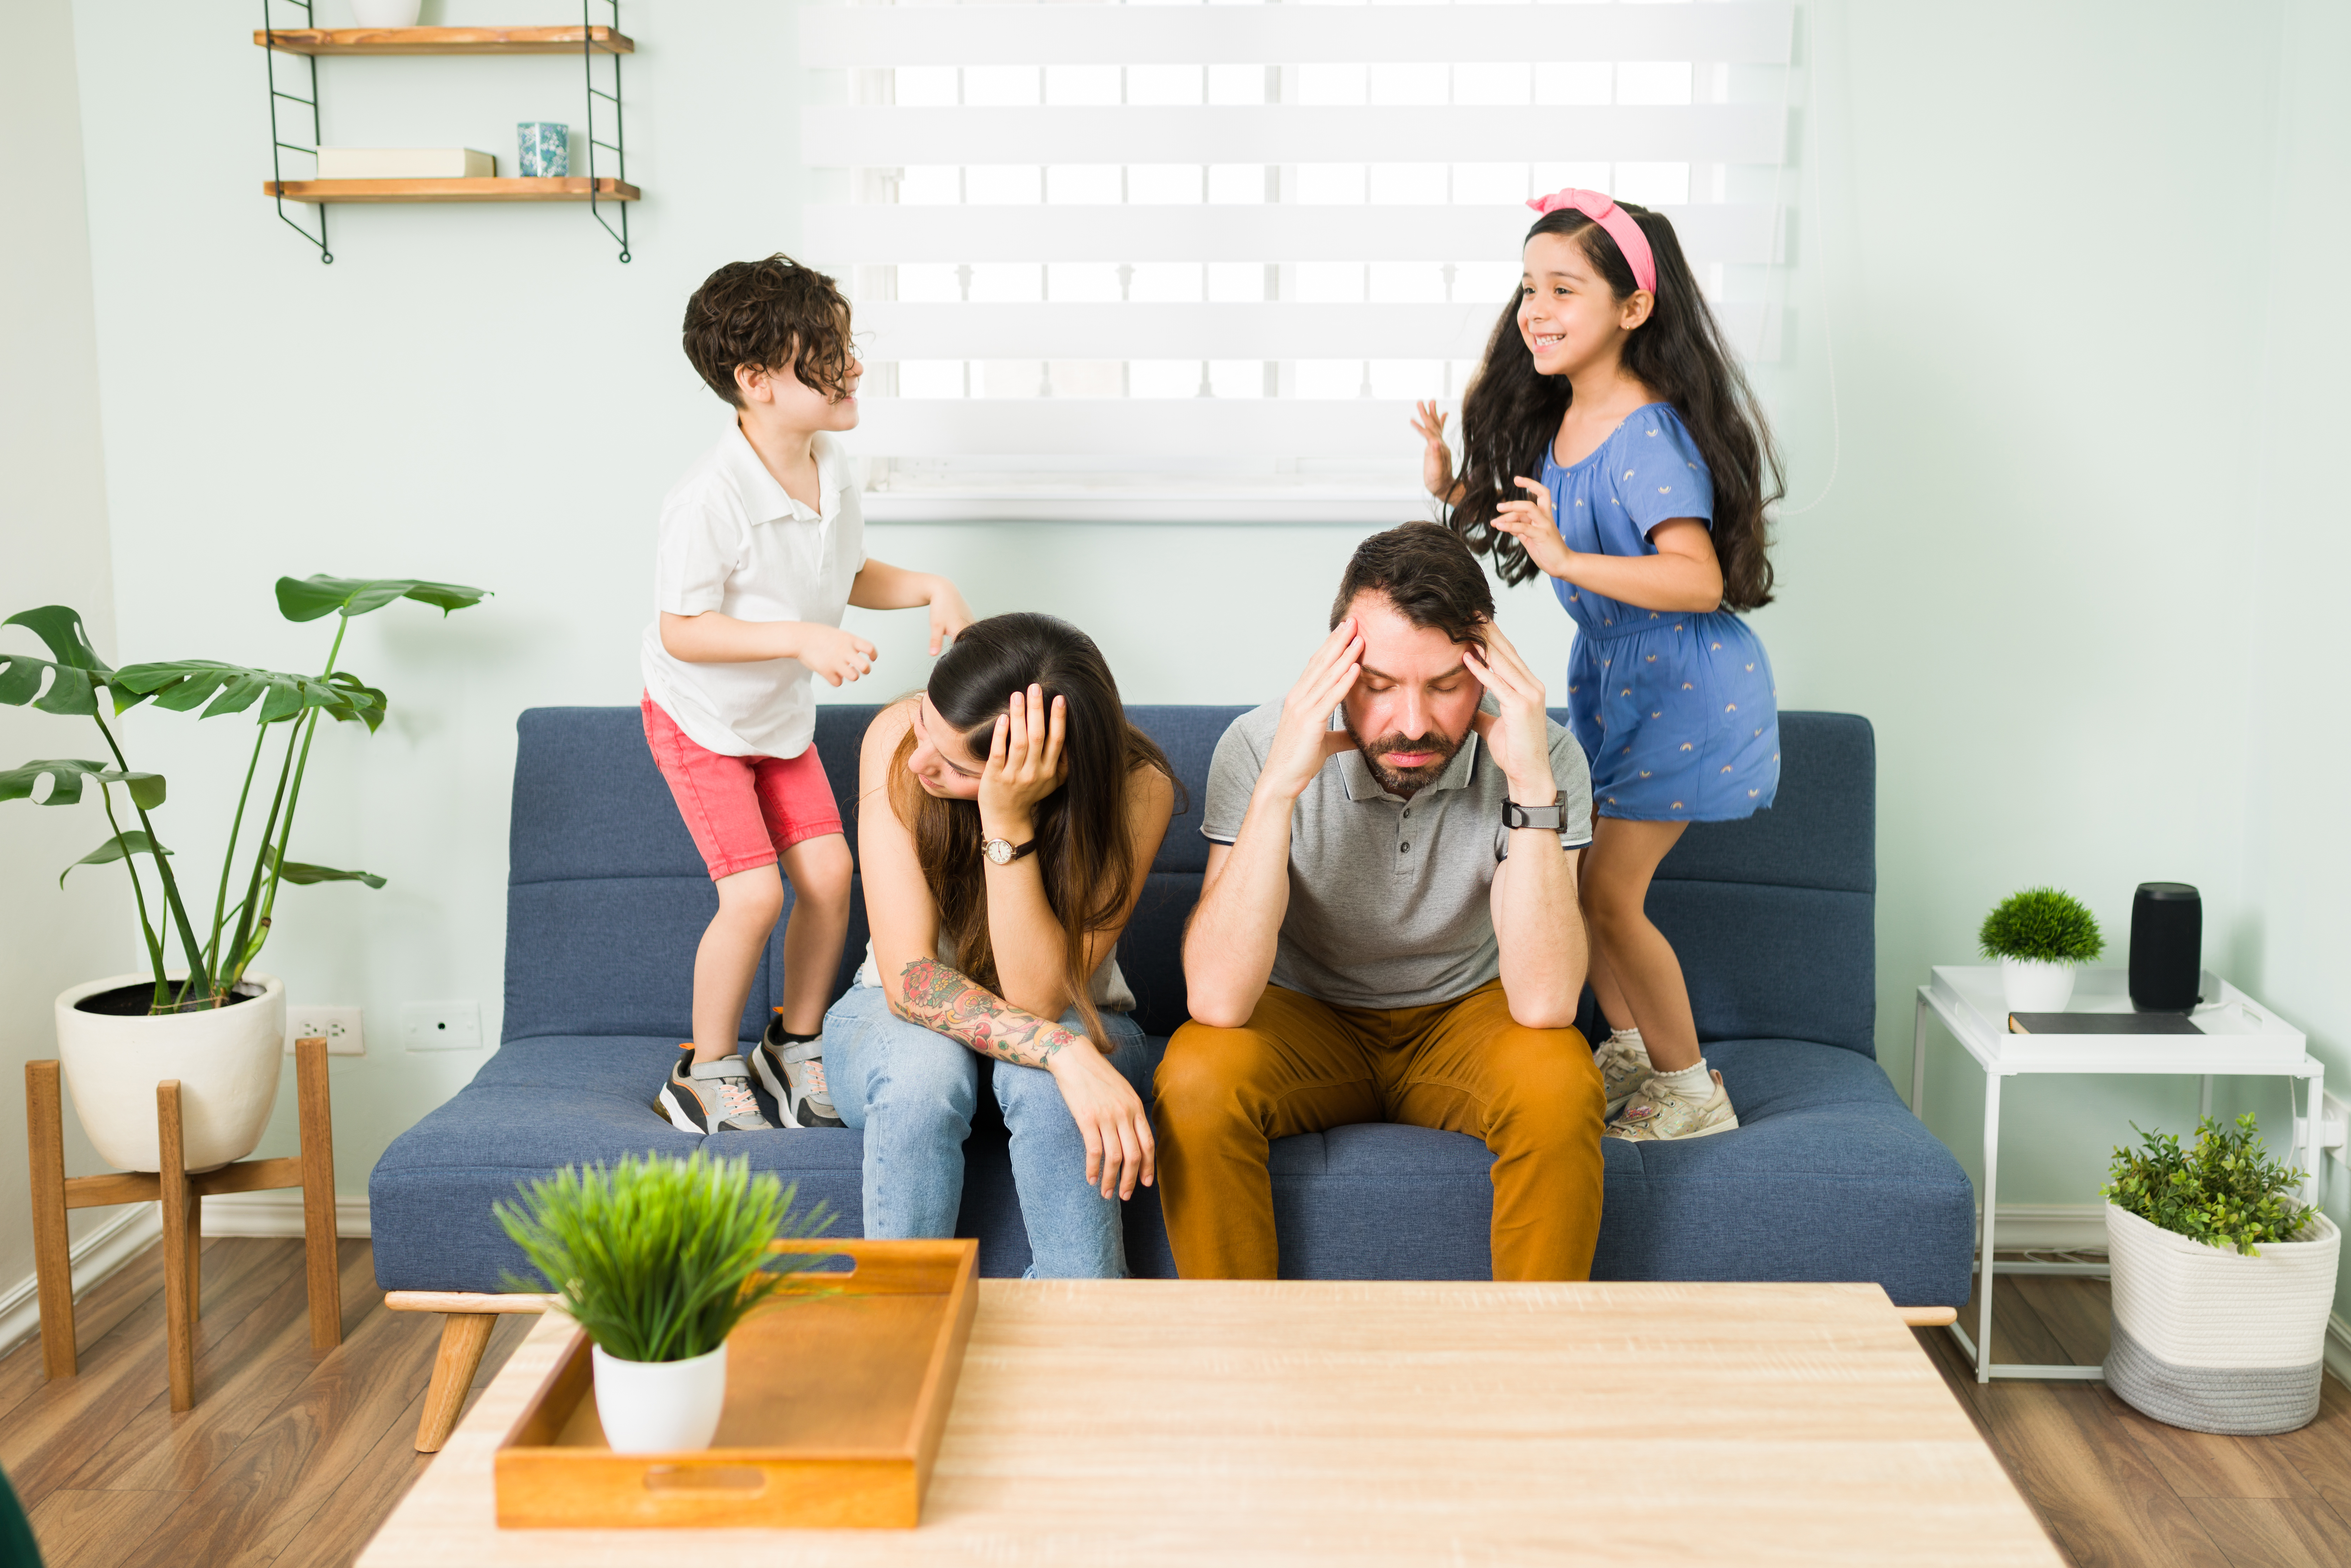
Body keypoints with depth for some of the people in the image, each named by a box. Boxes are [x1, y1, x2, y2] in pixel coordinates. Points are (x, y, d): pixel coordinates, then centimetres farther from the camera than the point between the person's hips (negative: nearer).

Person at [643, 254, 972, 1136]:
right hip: (700, 719, -7)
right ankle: (706, 1072, 8)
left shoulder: (830, 467, -6)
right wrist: (803, 639, -33)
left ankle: (796, 1047, 21)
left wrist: (930, 587, -7)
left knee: (828, 874, 0)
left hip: (781, 714, 7)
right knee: (754, 893, -13)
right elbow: (680, 630, -26)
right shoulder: (710, 500, -30)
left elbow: (848, 577, 10)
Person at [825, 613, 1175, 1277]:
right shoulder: (900, 737, -24)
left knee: (1042, 1077, -35)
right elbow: (910, 978, -27)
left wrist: (1008, 821, -39)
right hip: (899, 1021, 1)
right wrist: (1067, 1054, -41)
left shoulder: (1137, 789, -25)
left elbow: (1040, 1001, -28)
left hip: (1076, 1021, 0)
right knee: (924, 1063, -34)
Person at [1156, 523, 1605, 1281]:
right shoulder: (1260, 747, -21)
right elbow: (1218, 1002, -30)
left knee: (1559, 1080, -31)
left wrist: (1532, 784, -36)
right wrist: (1278, 786, -37)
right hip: (1306, 1020, 0)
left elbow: (1544, 1005, -29)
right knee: (1195, 1077, -30)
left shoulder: (1543, 754, -19)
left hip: (1466, 1017, 1)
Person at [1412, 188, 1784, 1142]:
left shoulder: (1651, 437, -25)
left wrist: (1566, 558, -43)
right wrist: (1454, 489, 0)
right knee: (1575, 874, 11)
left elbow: (1700, 578, -34)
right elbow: (1530, 527, 16)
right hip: (1606, 673, 9)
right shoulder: (1552, 423, 3)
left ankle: (1691, 1088, 12)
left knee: (1608, 890, -7)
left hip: (1684, 686, -8)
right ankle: (1632, 1051, 30)